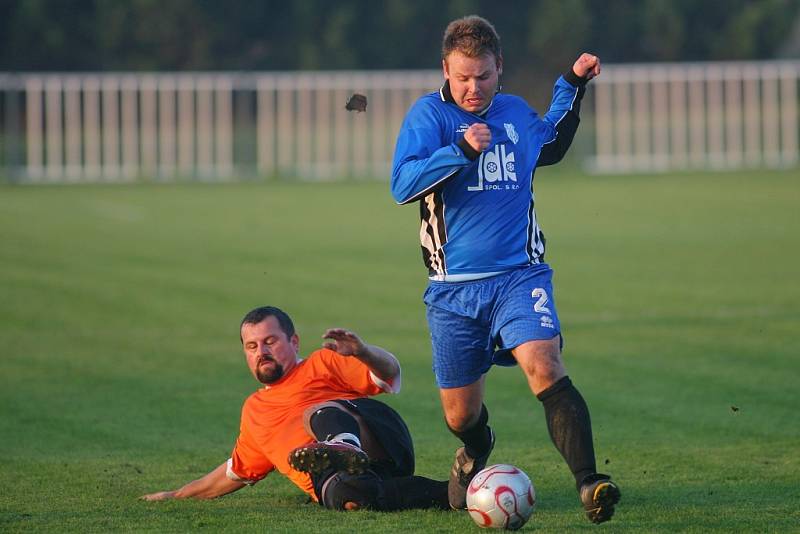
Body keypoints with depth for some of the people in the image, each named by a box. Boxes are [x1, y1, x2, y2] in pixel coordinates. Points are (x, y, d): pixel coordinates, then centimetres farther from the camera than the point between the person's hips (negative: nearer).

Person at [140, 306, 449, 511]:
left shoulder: (321, 364, 21)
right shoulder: (253, 410, 37)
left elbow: (389, 372, 6)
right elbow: (236, 473, 50)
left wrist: (362, 352, -17)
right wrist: (177, 495, 54)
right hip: (329, 478, 3)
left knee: (319, 412, -36)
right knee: (344, 494, -38)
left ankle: (345, 449, -71)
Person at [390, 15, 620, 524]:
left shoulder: (517, 114, 11)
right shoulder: (429, 114, -2)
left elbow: (551, 147, 35)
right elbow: (403, 184, -17)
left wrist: (573, 85, 24)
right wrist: (461, 149, -28)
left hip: (520, 276, 1)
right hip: (454, 289, -1)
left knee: (545, 368, -26)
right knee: (461, 414, 9)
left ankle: (589, 485, -35)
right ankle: (475, 454, 46)